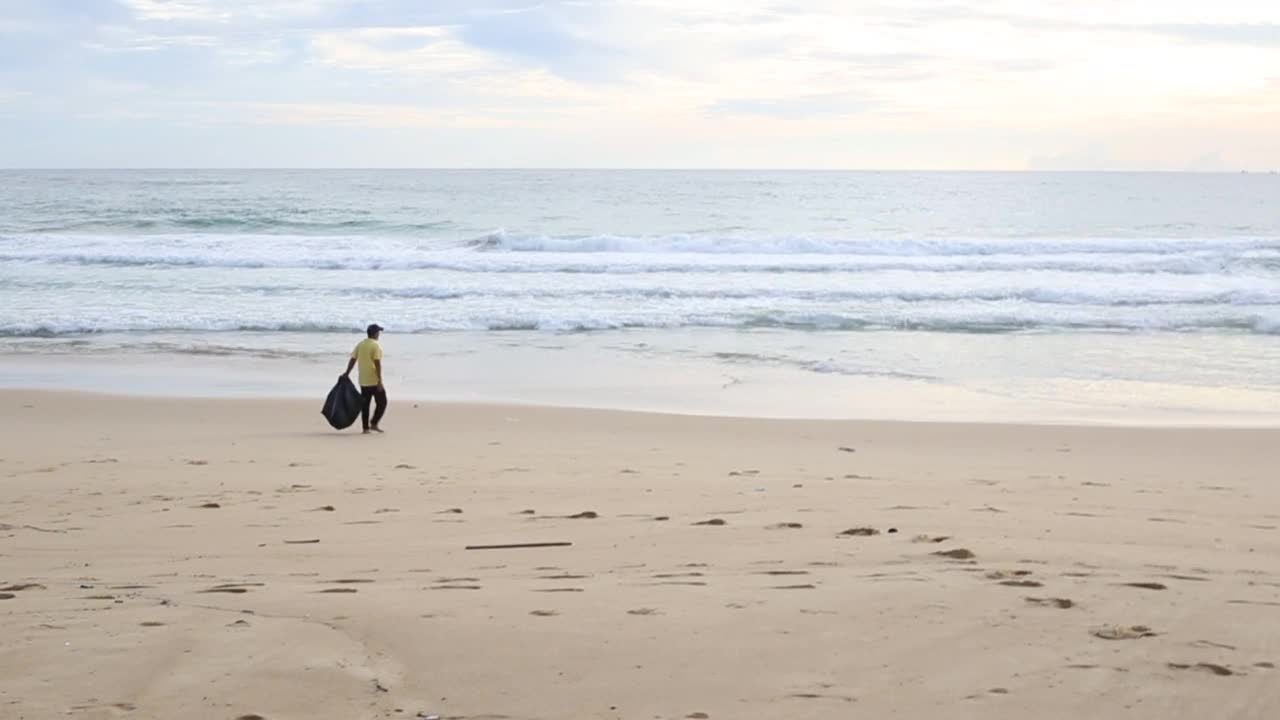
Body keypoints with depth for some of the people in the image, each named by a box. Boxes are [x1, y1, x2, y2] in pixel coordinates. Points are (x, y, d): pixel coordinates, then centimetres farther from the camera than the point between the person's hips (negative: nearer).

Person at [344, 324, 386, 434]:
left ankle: (366, 428, 10)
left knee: (365, 404, 10)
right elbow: (377, 364, -17)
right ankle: (374, 424, -1)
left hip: (363, 381, 7)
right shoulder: (376, 346, -12)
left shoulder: (360, 344, 8)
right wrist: (380, 380, -17)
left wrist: (347, 373, 18)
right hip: (374, 381, -7)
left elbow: (353, 360, 8)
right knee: (382, 402, 5)